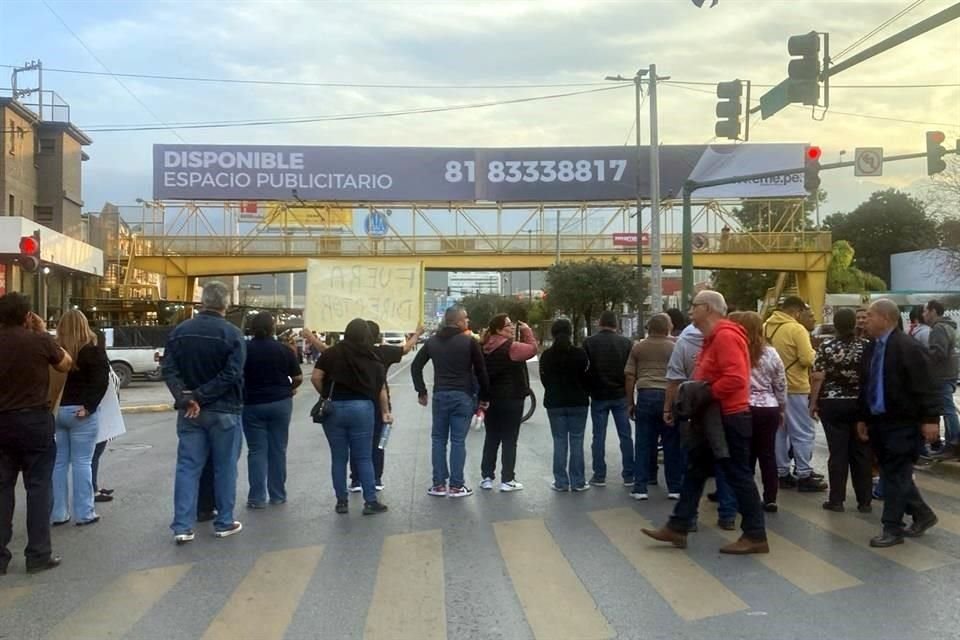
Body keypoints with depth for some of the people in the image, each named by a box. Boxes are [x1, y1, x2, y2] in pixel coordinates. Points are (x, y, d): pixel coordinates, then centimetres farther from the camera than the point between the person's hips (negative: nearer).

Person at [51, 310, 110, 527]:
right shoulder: (93, 350, -6)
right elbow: (100, 381, -15)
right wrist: (89, 406, -16)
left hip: (55, 410, 4)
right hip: (79, 412, -4)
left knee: (58, 462, 10)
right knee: (82, 462, 0)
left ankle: (57, 513, 14)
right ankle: (84, 513, 3)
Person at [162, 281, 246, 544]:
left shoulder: (179, 331, 4)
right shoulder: (232, 334, -10)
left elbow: (168, 369, -4)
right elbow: (231, 375, -18)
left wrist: (185, 398, -14)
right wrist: (200, 396, -15)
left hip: (188, 412, 4)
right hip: (223, 411, -3)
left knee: (187, 467, 6)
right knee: (224, 467, 8)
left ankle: (182, 526, 3)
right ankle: (224, 523, 16)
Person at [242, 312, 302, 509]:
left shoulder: (244, 349, -7)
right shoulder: (283, 349, -4)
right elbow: (298, 378, -2)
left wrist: (244, 393, 12)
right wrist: (289, 389, 18)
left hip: (252, 404, -1)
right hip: (280, 403, 1)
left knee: (256, 451, 4)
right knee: (278, 450, 9)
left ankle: (257, 497, 1)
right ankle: (277, 495, 14)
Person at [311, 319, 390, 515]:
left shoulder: (332, 353, 0)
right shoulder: (373, 359, 3)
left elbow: (315, 378, -7)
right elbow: (382, 389, 7)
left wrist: (326, 396, 9)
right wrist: (385, 412, 20)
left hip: (333, 408, 0)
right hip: (362, 408, 0)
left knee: (338, 458, 9)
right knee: (364, 458, 6)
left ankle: (341, 502, 15)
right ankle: (370, 502, 8)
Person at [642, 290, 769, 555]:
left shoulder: (726, 336, -19)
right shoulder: (712, 338, 15)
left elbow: (735, 379, -29)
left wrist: (705, 394, -19)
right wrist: (695, 394, 5)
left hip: (729, 418, -11)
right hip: (713, 418, 11)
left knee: (739, 476, -2)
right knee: (695, 471, 12)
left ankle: (755, 536, 8)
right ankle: (678, 527, 18)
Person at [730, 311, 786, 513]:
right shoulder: (771, 353, 2)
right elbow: (781, 386, 8)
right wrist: (782, 409, 20)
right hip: (769, 409, 2)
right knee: (768, 453, 8)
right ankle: (770, 499, 11)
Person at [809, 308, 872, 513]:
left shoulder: (826, 348, -6)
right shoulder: (866, 347, -1)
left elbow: (818, 379, -8)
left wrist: (813, 403, 0)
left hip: (833, 405, -1)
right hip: (861, 405, 2)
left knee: (838, 452, 2)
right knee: (861, 453, 8)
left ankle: (836, 500, 5)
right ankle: (864, 501, 12)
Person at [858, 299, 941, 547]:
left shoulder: (908, 347, -15)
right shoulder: (870, 348, 10)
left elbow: (925, 386, -18)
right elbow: (865, 386, 16)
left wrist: (930, 418, -20)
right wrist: (863, 417, 17)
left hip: (903, 424, -8)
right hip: (879, 421, 8)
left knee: (896, 475, -3)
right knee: (892, 473, 15)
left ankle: (892, 529, 5)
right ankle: (922, 514, 31)